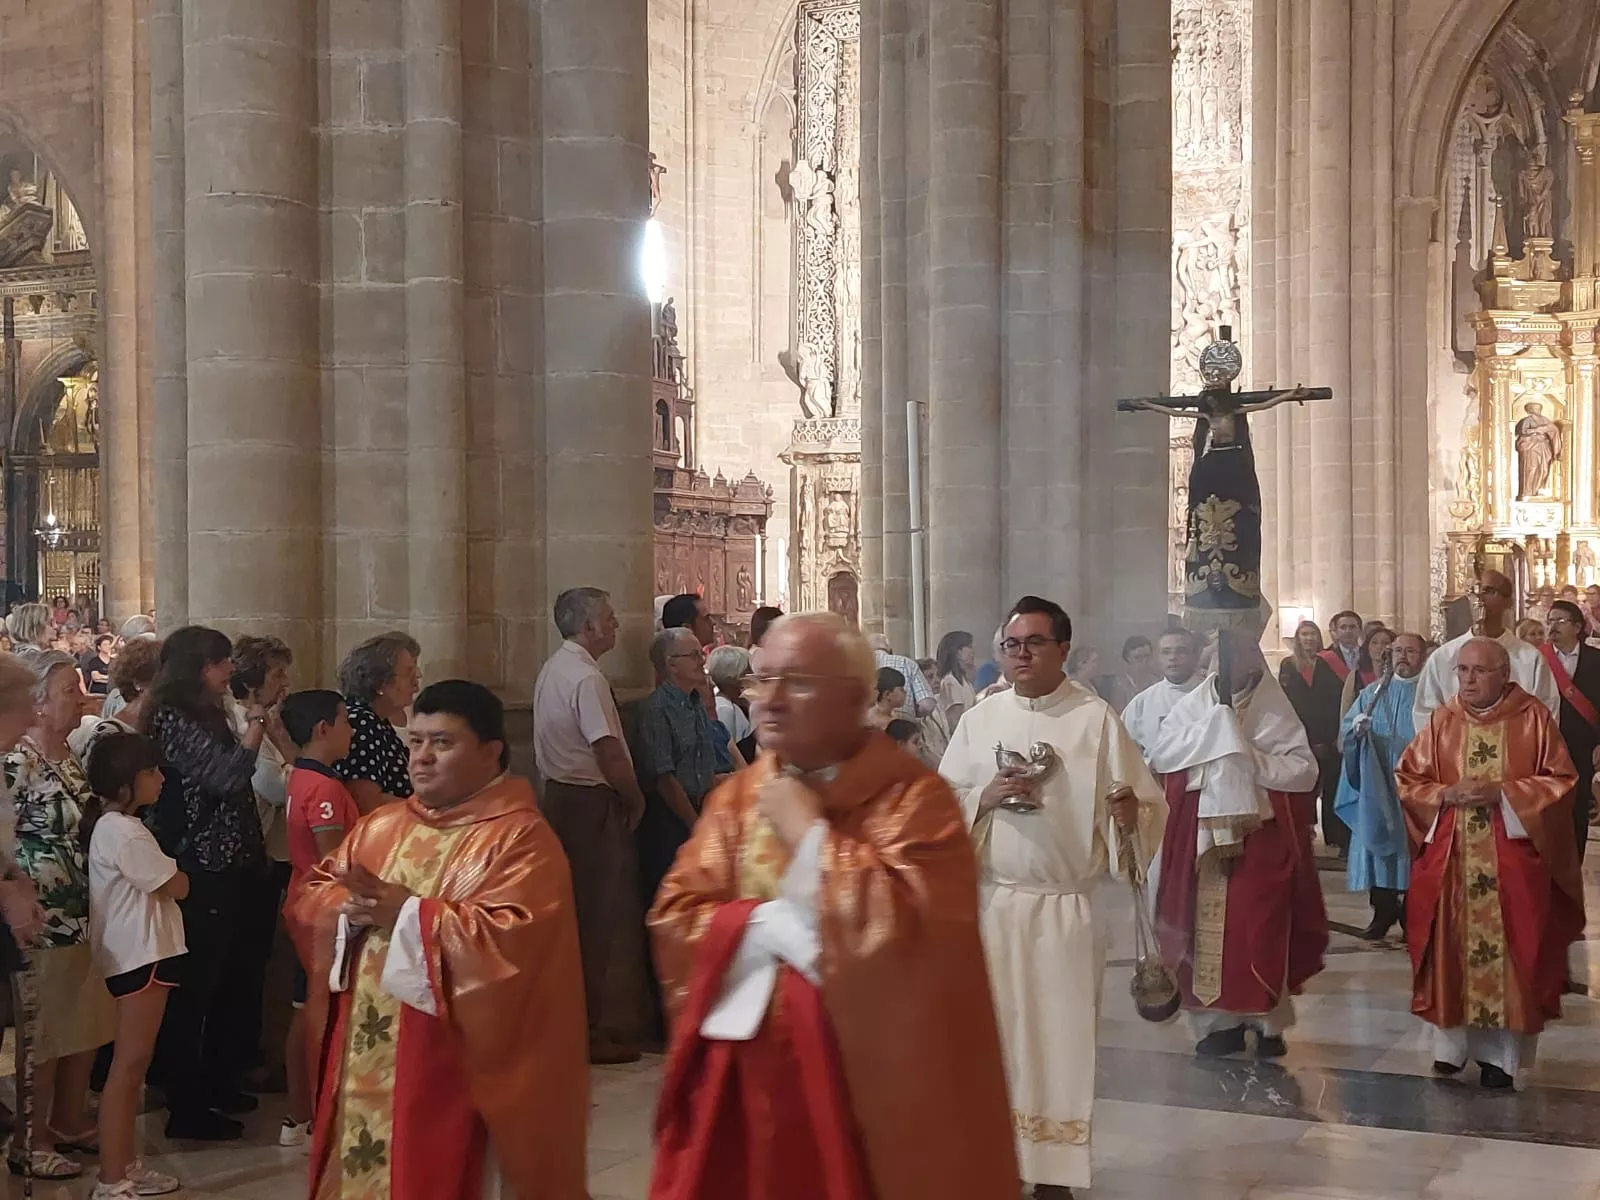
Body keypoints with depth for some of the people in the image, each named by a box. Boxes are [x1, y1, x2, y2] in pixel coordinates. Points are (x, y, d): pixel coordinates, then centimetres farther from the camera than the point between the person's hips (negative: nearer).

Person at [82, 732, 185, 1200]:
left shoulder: (110, 825, 13)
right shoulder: (125, 833, -19)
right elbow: (176, 887, -15)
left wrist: (161, 872, -2)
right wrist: (175, 872, 4)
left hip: (136, 953, 11)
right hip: (141, 955, -11)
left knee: (134, 1064, 15)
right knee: (128, 1065, -8)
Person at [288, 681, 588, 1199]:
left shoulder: (519, 838, -10)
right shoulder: (379, 827, 12)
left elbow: (510, 939, -22)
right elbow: (308, 896, 13)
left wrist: (409, 914, -20)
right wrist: (350, 908, -9)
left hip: (455, 1068, -6)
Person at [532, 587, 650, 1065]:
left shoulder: (552, 670, 11)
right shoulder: (586, 678, -19)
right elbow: (610, 755, -23)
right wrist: (635, 801, -7)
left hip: (558, 795, 10)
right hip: (593, 805, -10)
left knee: (572, 914, 17)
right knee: (607, 918, -2)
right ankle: (606, 1031, 3)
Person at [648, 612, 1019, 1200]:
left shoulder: (913, 796, -11)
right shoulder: (736, 796, 7)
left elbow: (905, 927, -23)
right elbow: (674, 918, 1)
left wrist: (806, 830, -16)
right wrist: (779, 925, -14)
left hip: (868, 1075, -5)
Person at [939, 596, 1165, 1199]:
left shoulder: (1097, 719, -2)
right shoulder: (980, 719, 6)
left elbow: (1148, 809, -4)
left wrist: (1129, 812, -25)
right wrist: (986, 796, -11)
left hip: (1068, 907, -2)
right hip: (991, 901, 2)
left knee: (1061, 1035, 1)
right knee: (994, 1031, 4)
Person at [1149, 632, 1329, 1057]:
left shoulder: (1276, 711, 1)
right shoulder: (1193, 706, 6)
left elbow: (1305, 770, -6)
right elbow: (1160, 756, -3)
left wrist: (1252, 762, -15)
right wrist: (1213, 736, -11)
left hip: (1261, 837, -2)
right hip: (1203, 837, 2)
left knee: (1261, 927, -2)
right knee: (1209, 925, 3)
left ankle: (1268, 1022, 7)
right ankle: (1221, 1021, 11)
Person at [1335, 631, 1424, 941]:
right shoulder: (1372, 693, 11)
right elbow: (1345, 731, 5)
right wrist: (1356, 728, -16)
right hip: (1377, 786, 3)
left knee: (1413, 848, 0)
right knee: (1378, 842, 3)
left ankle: (1412, 913, 11)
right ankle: (1384, 910, 14)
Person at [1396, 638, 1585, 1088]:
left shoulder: (1533, 718, -2)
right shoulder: (1441, 721, 5)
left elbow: (1562, 780, -3)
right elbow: (1406, 780, 6)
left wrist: (1504, 793, -16)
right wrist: (1446, 794, -13)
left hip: (1512, 862, -2)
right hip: (1450, 861, 2)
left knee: (1509, 956, -1)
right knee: (1451, 953, 3)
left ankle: (1501, 1053, 7)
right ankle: (1451, 1044, 14)